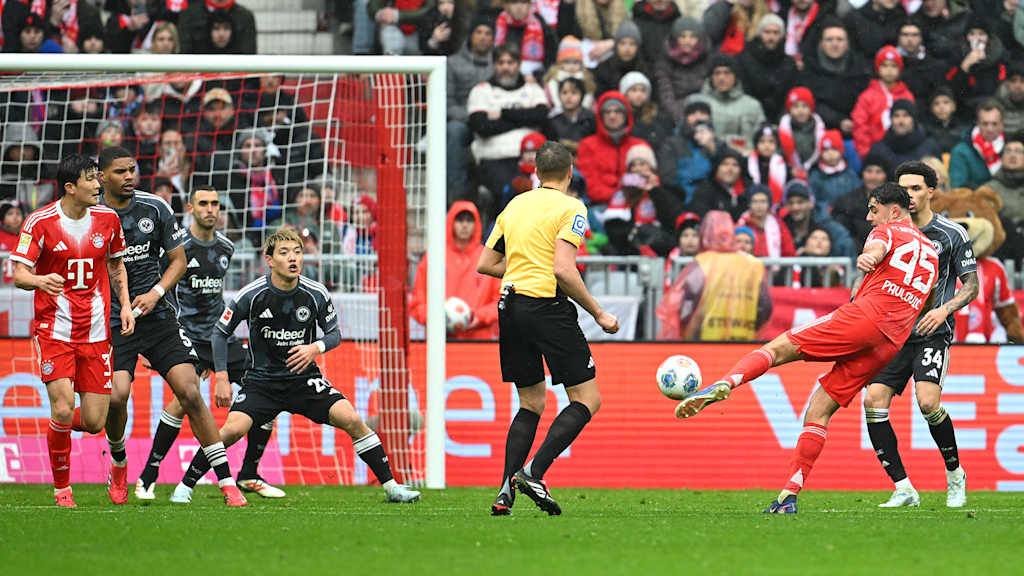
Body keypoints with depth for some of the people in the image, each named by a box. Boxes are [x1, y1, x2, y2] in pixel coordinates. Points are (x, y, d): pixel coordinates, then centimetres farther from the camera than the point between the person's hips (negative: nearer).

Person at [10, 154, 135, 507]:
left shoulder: (107, 219, 4)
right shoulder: (40, 223, -9)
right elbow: (19, 274, -9)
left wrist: (125, 304, 7)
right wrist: (39, 281, -32)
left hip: (96, 331, 4)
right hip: (54, 329, -4)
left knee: (94, 422, -2)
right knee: (63, 409, -18)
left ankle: (59, 424, 35)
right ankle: (62, 488, 2)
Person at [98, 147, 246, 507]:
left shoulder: (155, 208, 1)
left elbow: (178, 259, 9)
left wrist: (156, 293, -7)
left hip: (156, 316, 1)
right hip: (111, 321, -1)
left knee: (190, 393, -9)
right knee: (117, 394, -21)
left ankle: (227, 482, -6)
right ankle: (119, 465, 10)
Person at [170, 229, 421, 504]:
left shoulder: (316, 294, -8)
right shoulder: (251, 295, -12)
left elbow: (334, 334, 6)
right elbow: (220, 333, 0)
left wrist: (316, 348, -17)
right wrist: (221, 377, -7)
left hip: (305, 378, 2)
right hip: (261, 380, -2)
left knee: (351, 419, -16)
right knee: (233, 429, -24)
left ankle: (390, 486, -4)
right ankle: (184, 487, -6)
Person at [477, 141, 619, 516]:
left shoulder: (515, 205, 14)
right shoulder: (571, 208, -5)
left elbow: (486, 264, 14)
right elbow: (564, 271, -15)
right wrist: (599, 314, -8)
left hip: (510, 307, 7)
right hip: (547, 306, -7)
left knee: (531, 404, 16)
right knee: (587, 400, 1)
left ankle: (506, 491, 3)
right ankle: (533, 473, -15)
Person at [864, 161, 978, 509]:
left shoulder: (952, 235, -1)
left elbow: (971, 285, 2)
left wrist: (944, 309, -16)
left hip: (933, 333, -4)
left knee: (927, 402, -22)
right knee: (874, 401, -13)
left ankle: (955, 474, 3)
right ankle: (903, 489, -7)